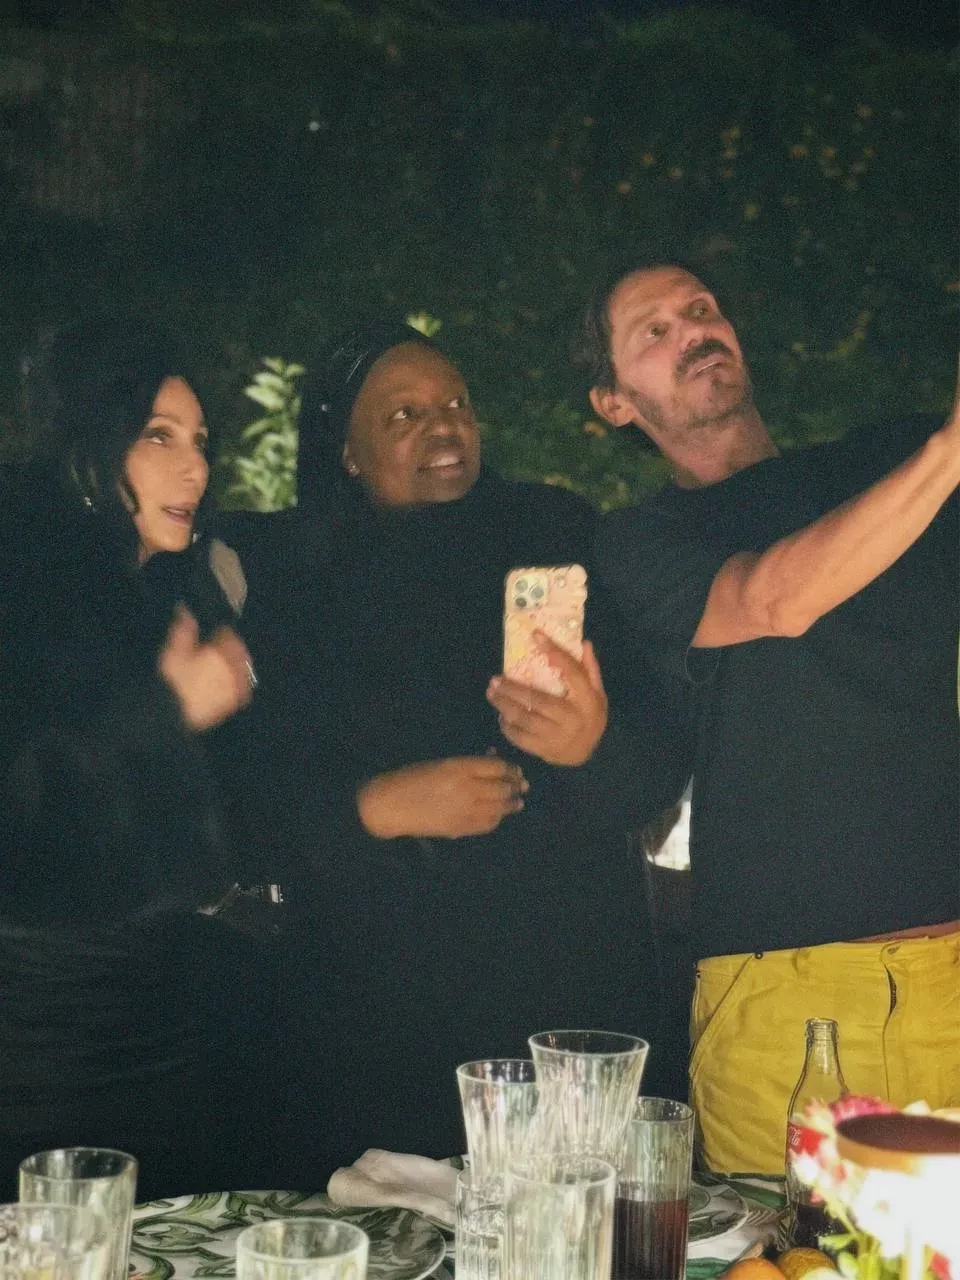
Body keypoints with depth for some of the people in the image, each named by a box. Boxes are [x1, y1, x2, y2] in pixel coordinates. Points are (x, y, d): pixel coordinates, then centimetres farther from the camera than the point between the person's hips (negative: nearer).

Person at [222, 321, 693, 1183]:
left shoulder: (563, 539, 6)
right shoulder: (286, 582, 5)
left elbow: (668, 748, 0)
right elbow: (245, 797, -2)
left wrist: (598, 745, -20)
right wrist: (376, 807, -17)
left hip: (576, 991, 1)